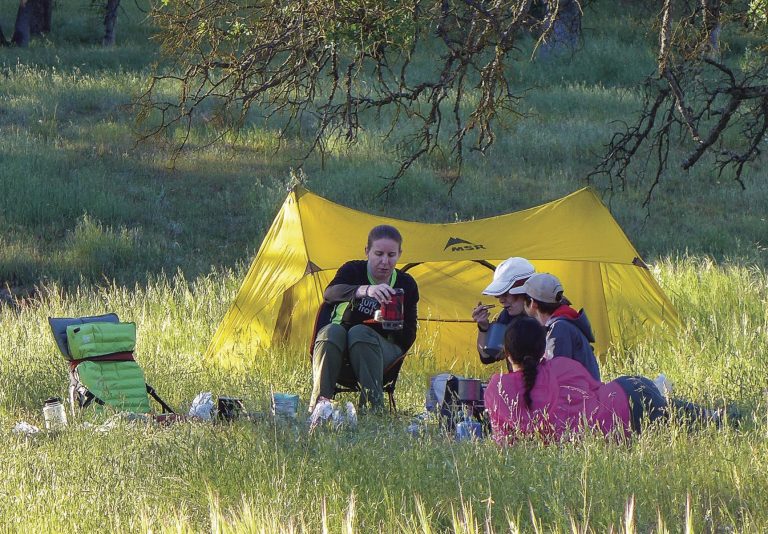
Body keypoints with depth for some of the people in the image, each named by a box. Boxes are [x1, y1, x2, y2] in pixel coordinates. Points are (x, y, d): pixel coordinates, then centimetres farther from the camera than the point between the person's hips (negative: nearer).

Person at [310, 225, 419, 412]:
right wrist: (364, 290, -50)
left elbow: (408, 337, 1)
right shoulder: (353, 270, -6)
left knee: (360, 332, -34)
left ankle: (374, 408, -41)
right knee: (332, 331, -35)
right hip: (338, 348, 0)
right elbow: (330, 293, -31)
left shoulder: (406, 284, 0)